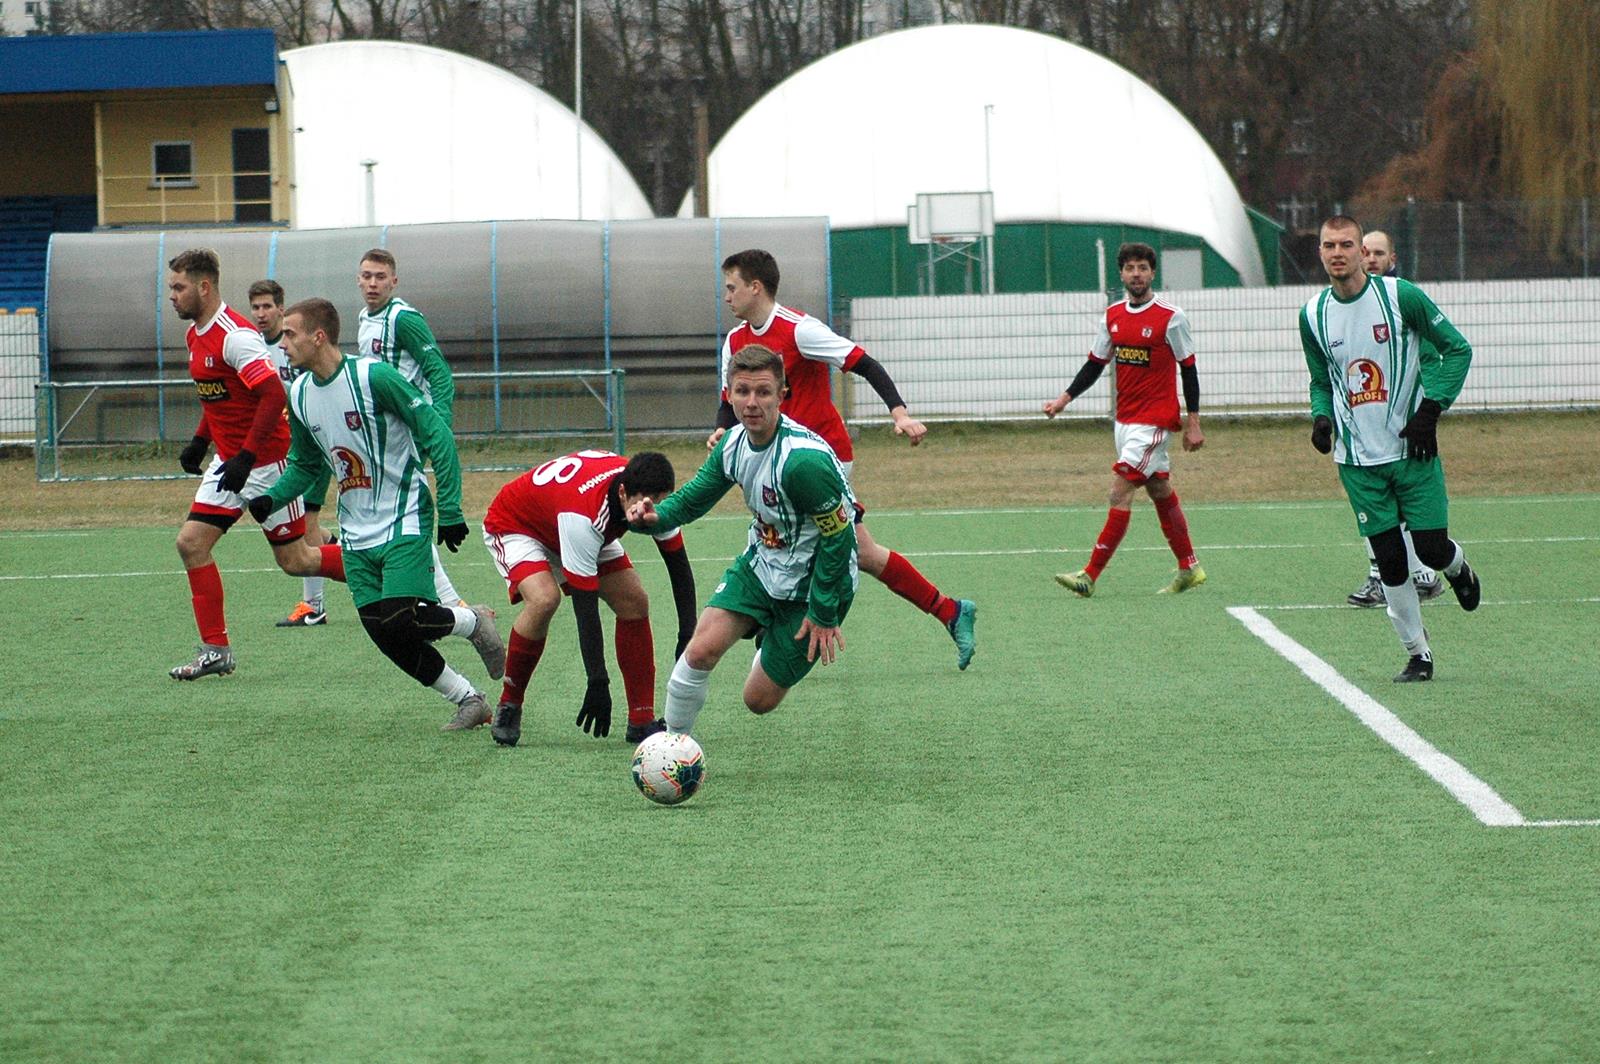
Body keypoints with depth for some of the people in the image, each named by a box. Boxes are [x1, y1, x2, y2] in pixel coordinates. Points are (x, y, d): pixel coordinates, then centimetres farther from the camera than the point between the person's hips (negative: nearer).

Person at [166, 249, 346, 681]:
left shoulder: (234, 335, -21)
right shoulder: (196, 334, 9)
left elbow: (274, 395, -26)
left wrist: (245, 458, -26)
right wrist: (200, 441, 15)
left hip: (267, 459, -9)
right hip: (230, 460, 9)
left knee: (294, 560, -2)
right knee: (192, 542, -2)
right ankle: (216, 650, 1)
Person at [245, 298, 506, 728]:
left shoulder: (374, 377, -17)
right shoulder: (299, 394, 5)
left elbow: (437, 436, -14)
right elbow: (305, 465, 19)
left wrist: (450, 510, -17)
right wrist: (270, 499, 0)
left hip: (404, 523, -7)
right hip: (357, 534, 7)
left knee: (401, 623, -20)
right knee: (385, 636, -2)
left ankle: (474, 623, 11)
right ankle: (469, 701, 13)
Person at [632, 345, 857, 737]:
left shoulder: (803, 460, -31)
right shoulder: (734, 443, -6)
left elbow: (839, 537, -23)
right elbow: (693, 498, 6)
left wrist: (824, 613, -17)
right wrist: (656, 516, -17)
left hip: (808, 585, -6)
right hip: (760, 562, 6)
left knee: (760, 700, 1)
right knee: (701, 650, -15)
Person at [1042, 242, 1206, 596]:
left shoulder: (1170, 318, -10)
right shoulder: (1112, 316, 6)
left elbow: (1188, 369, -6)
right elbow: (1095, 364, 14)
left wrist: (1193, 423, -6)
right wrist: (1064, 399, 3)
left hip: (1155, 420, -7)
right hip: (1125, 418, 7)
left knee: (1120, 491, -13)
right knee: (1160, 492, 13)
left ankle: (1090, 575, -15)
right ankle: (1189, 568, 24)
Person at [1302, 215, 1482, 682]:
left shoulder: (1401, 296, -8)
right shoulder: (1313, 315, 3)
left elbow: (1457, 349, -1)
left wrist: (1431, 409, -10)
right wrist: (1322, 417, -4)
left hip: (1412, 449, -2)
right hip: (1358, 459, 2)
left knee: (1432, 549, -4)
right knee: (1389, 559, -1)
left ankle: (1459, 568, 34)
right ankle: (1417, 655, 12)